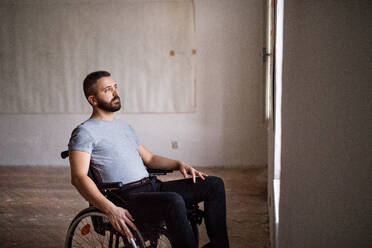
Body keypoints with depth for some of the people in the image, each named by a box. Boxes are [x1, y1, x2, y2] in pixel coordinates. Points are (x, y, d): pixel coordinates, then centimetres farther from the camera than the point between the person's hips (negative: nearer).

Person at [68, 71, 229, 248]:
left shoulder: (124, 126, 24)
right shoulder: (85, 132, -3)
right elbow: (78, 177, -15)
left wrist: (179, 164, 9)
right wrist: (110, 209, -29)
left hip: (153, 186, 8)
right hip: (127, 196, -8)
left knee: (214, 184, -1)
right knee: (174, 201, -38)